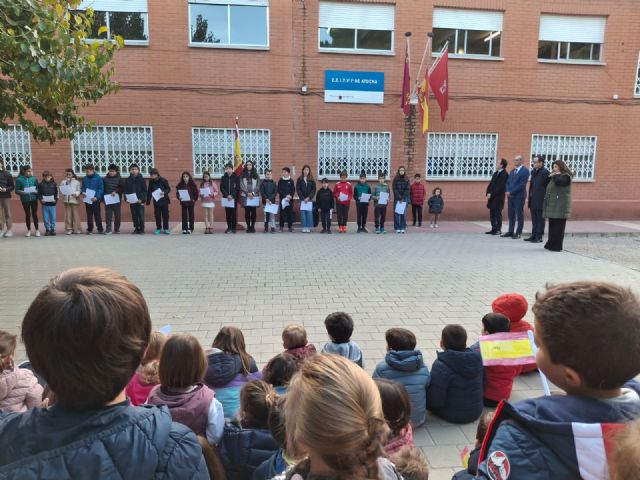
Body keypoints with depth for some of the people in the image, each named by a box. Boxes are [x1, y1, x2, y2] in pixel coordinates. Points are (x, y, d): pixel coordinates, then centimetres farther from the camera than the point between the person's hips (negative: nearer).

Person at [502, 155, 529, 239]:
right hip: (510, 196, 7)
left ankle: (518, 233, 6)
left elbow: (522, 184, -15)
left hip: (519, 196, -7)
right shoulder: (512, 171, 17)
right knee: (511, 215, 9)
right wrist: (507, 191, -4)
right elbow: (508, 182, 14)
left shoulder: (525, 171, -7)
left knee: (519, 215, 0)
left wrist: (511, 192, -15)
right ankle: (511, 232, 16)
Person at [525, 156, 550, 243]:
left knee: (540, 219, -1)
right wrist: (530, 195, 14)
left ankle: (539, 237, 5)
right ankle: (534, 235, 21)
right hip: (533, 200, 8)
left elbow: (547, 186, -14)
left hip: (540, 200, -8)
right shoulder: (534, 172, 14)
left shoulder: (545, 172, -11)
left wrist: (545, 198, -15)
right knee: (534, 219, 14)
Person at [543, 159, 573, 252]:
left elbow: (559, 182, -25)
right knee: (552, 226, 11)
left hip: (560, 207, -9)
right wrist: (550, 176, 7)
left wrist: (557, 175, -7)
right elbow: (547, 185, 18)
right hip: (552, 206, 9)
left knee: (558, 227, -6)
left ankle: (557, 246, -3)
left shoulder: (566, 177, -6)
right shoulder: (554, 177, 21)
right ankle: (551, 244, 17)